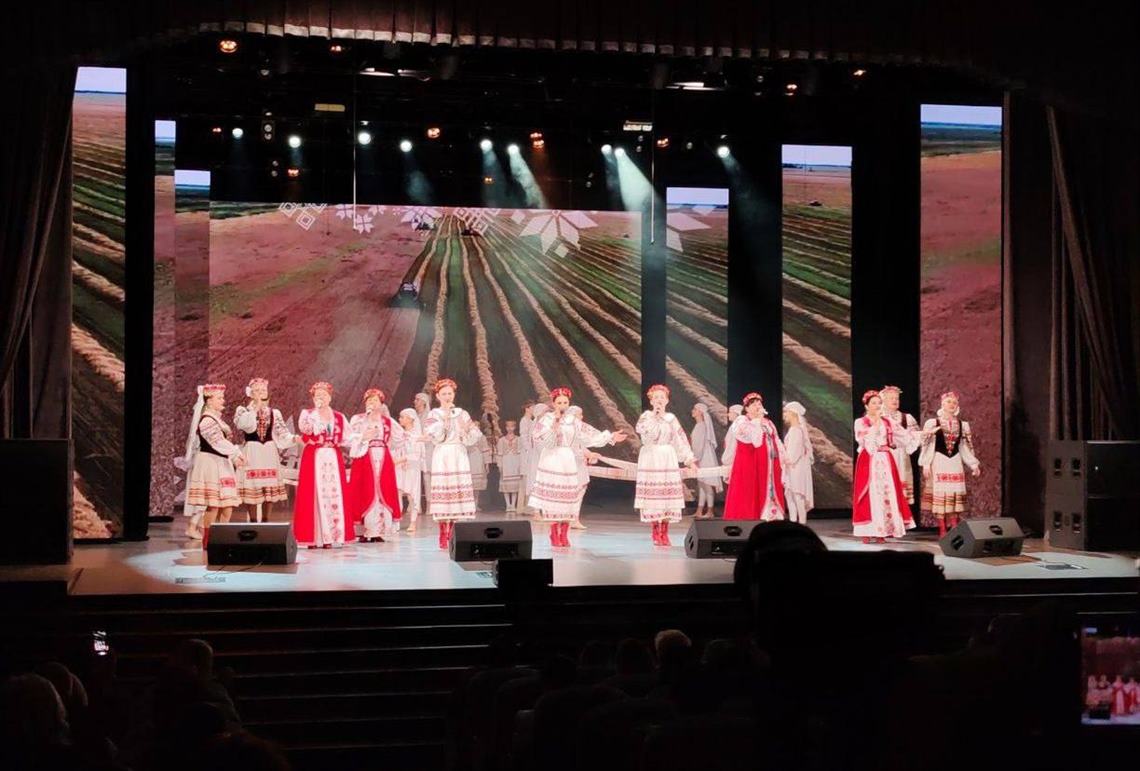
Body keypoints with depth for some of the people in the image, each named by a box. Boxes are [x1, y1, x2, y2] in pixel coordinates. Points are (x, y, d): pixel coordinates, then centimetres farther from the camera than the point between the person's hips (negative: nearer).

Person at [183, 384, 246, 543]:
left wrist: (236, 456, 7)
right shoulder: (206, 420, -14)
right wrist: (236, 454, -25)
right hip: (210, 463, -9)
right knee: (213, 503, -8)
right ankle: (207, 538, -1)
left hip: (221, 464, 9)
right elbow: (218, 442, -23)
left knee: (228, 502, 8)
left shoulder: (218, 418, 16)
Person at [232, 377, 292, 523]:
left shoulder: (274, 412, 11)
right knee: (252, 488, -6)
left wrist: (293, 438, -18)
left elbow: (282, 432, 2)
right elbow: (245, 425, -17)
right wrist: (254, 407, -13)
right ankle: (253, 521, 2)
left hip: (269, 453, 3)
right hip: (251, 453, -3)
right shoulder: (243, 410, 3)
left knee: (270, 488, 1)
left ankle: (265, 521, 9)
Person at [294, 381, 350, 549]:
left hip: (334, 459, 3)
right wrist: (316, 409, -16)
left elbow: (347, 438, 9)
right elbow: (305, 428, -17)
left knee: (334, 495, -1)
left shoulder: (339, 417, 14)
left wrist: (333, 442, -4)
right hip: (313, 459, -3)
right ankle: (314, 537, -7)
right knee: (314, 495, -7)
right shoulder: (307, 414, 5)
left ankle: (333, 536, 1)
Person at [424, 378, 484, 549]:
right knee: (442, 491, -8)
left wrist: (467, 428, -13)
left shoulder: (462, 414, 11)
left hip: (459, 457, 3)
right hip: (442, 457, -3)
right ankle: (443, 536, -4)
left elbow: (470, 439, 7)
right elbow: (435, 437, -10)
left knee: (458, 490, -2)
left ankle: (452, 534, 6)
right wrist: (444, 417, -11)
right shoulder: (434, 414, 4)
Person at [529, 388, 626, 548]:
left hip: (569, 462, 3)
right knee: (553, 496, -4)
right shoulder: (547, 419, -1)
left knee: (568, 496, 0)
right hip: (552, 462, -3)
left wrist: (610, 437, -1)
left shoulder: (574, 420, 8)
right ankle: (554, 535, 4)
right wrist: (555, 421, -17)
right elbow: (545, 439, -15)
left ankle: (564, 535, 8)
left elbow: (590, 434, 6)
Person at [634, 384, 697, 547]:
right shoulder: (646, 416, 2)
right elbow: (643, 430, -19)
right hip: (651, 458, -3)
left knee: (668, 493, -2)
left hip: (668, 459, 3)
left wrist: (690, 459, 5)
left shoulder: (671, 418, 11)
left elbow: (681, 440, 10)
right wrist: (655, 415, -13)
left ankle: (664, 533, 5)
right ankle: (656, 533, 1)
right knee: (653, 492, -7)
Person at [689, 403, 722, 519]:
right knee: (701, 484, 10)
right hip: (701, 459, 9)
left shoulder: (701, 425, -14)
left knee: (706, 484, -6)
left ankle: (709, 511, -2)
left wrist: (696, 458, -19)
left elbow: (700, 444, -19)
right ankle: (699, 511, 13)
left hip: (704, 458, -9)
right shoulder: (698, 425, 13)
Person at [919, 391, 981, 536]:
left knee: (955, 495, 2)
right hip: (939, 462, -4)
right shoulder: (932, 423, -3)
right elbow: (926, 446, -4)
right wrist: (926, 464, -10)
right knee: (939, 494, -5)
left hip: (956, 463, 4)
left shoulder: (963, 425, 9)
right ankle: (942, 530, -1)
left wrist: (974, 464, 9)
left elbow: (966, 447, 13)